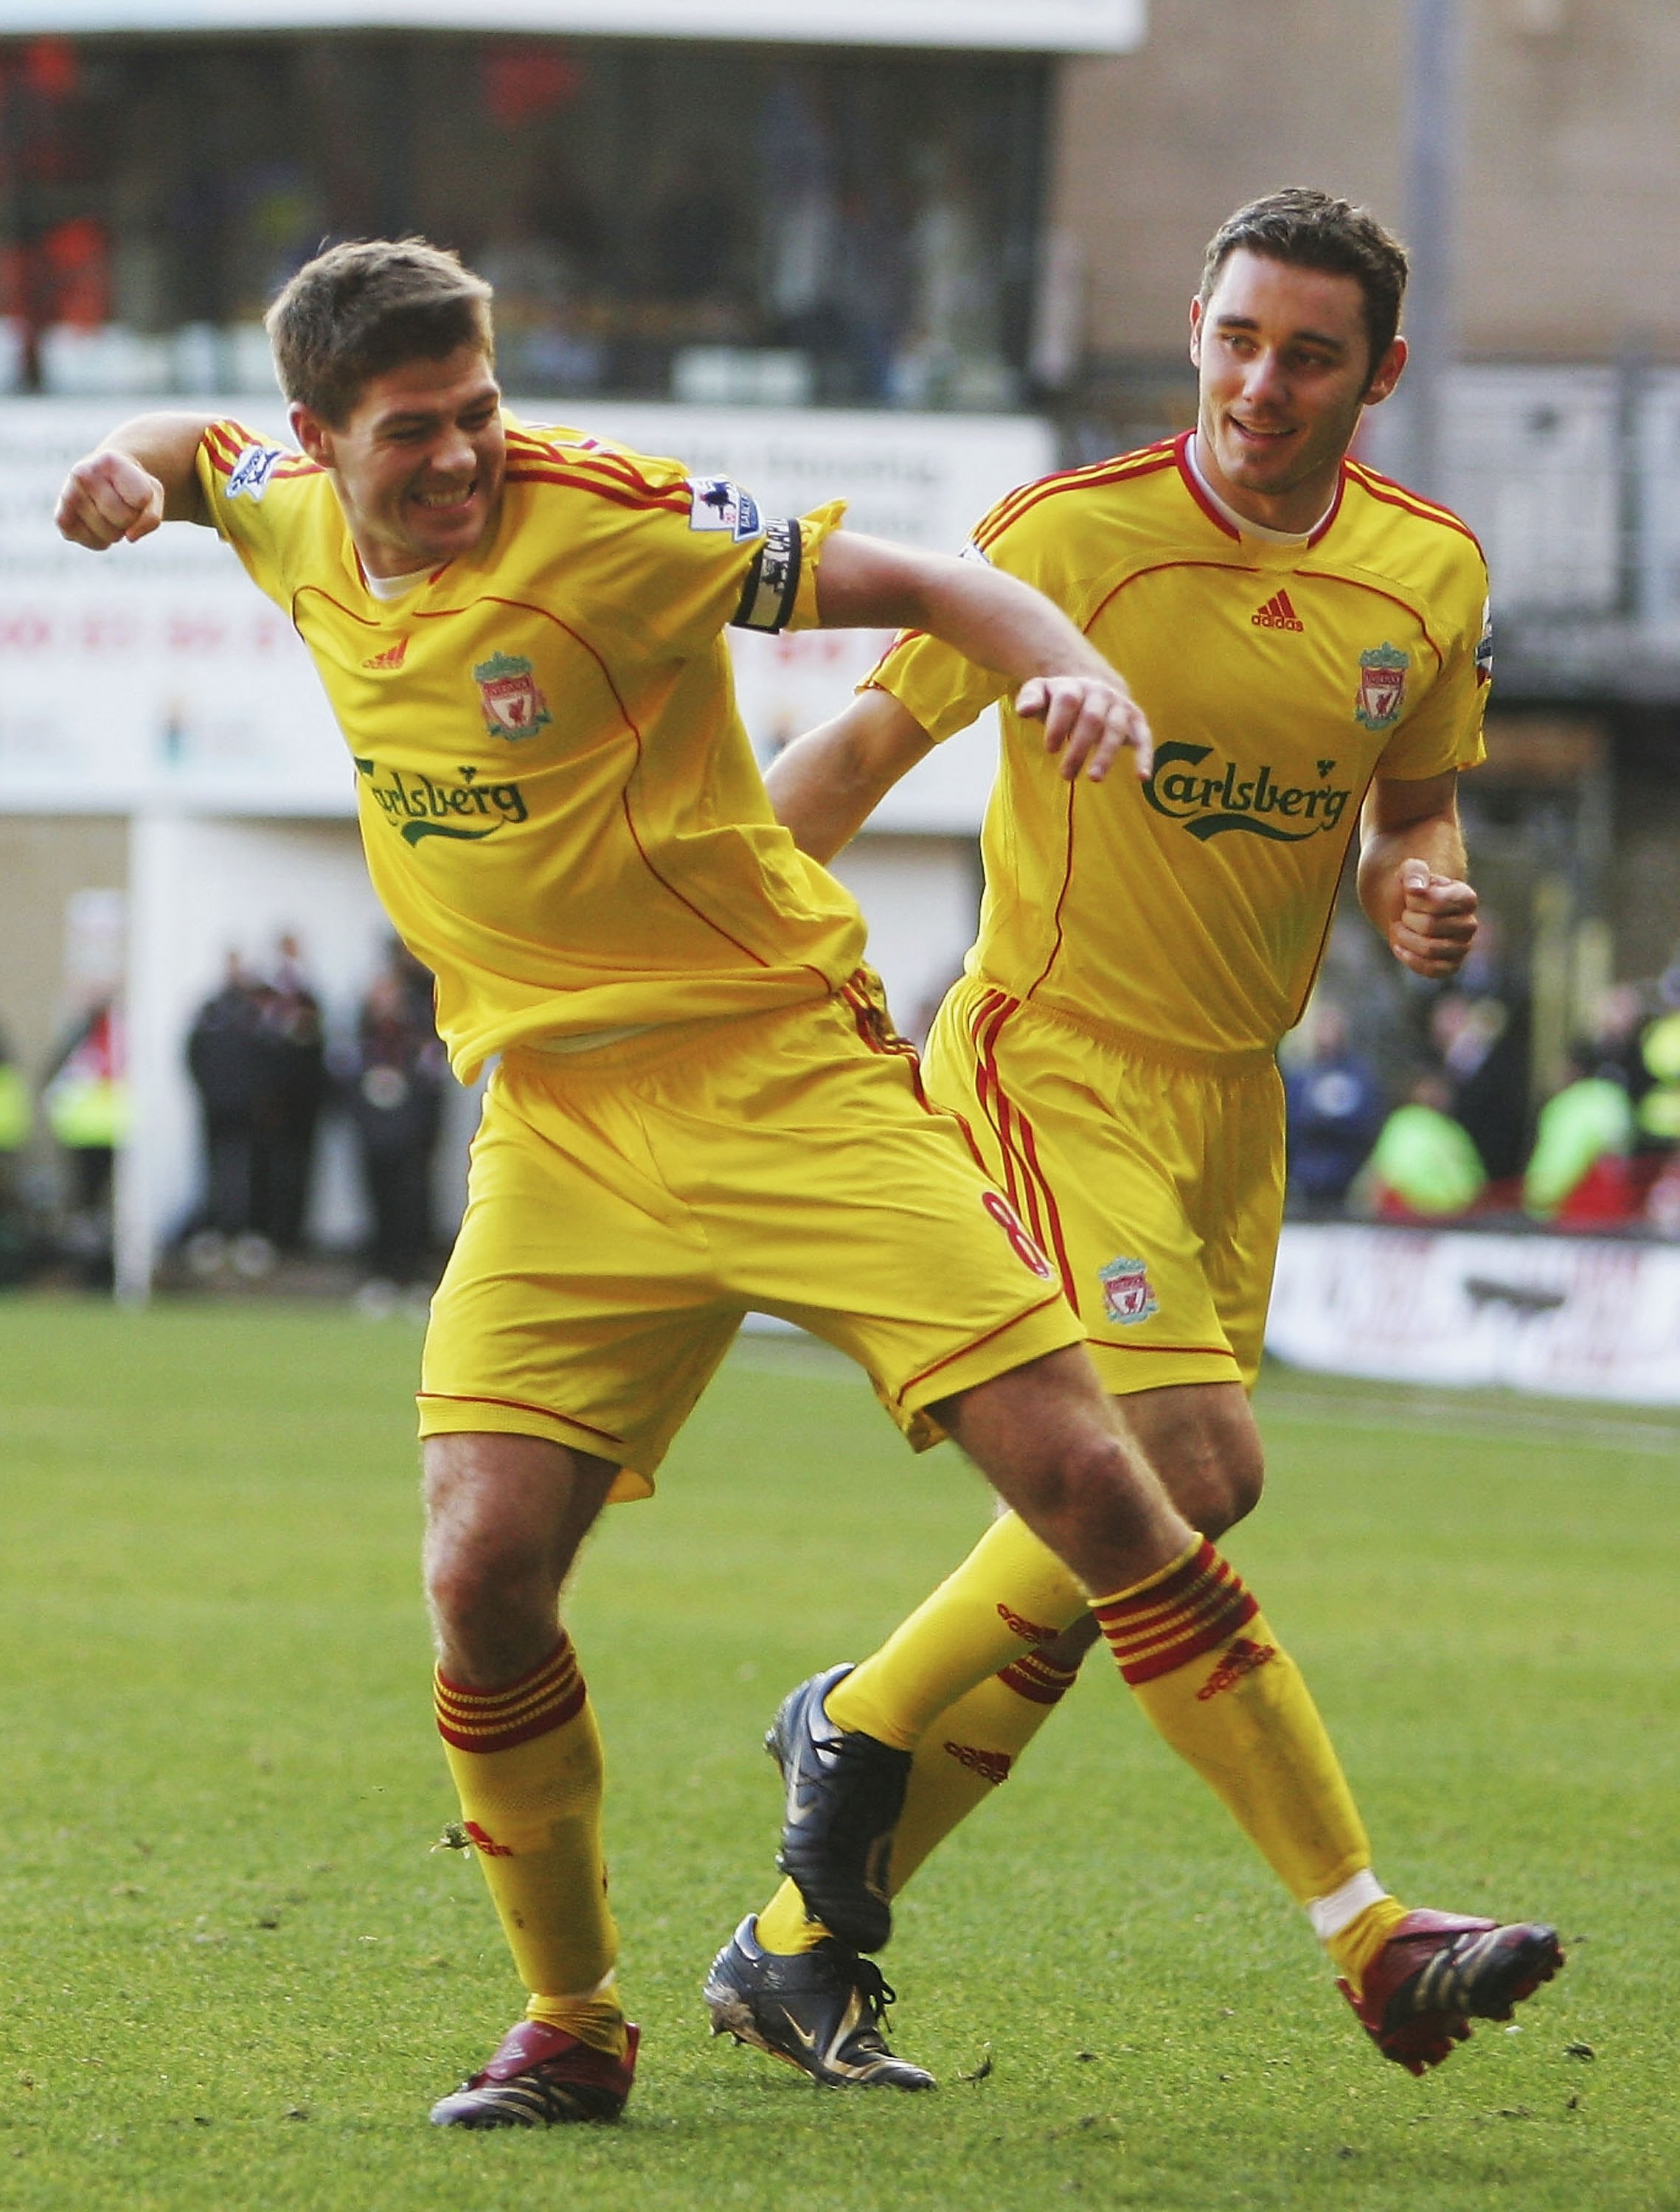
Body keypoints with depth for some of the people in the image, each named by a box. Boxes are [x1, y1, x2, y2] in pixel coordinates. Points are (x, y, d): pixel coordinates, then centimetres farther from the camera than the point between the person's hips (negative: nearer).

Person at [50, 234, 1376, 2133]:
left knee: (1085, 1480, -13)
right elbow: (197, 450, 27)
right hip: (558, 1129, 4)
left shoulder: (602, 520, -14)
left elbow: (918, 585, -13)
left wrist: (1078, 675, -32)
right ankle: (572, 2029, 9)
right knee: (483, 1579, -11)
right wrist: (132, 467, 3)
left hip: (787, 1074, -4)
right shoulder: (300, 519, 4)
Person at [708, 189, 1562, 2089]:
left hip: (1233, 1100, 6)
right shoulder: (1074, 538, -13)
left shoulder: (1427, 576, 3)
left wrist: (1422, 892, -5)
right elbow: (869, 741, -4)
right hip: (1051, 1063, -6)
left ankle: (802, 1941, 16)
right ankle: (1364, 1935, -17)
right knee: (1187, 1471, -22)